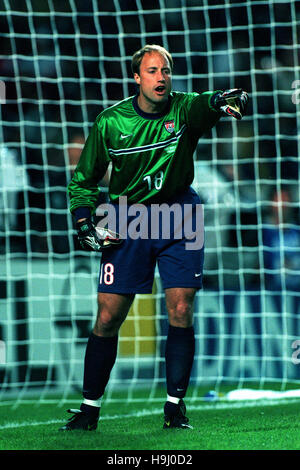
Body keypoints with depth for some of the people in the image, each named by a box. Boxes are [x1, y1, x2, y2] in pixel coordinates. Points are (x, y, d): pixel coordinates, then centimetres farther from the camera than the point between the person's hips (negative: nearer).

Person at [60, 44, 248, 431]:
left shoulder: (184, 109, -9)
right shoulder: (110, 122, -5)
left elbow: (208, 105, -33)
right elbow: (83, 178, 6)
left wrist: (230, 101, -56)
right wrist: (84, 222, -7)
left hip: (179, 216, 0)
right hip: (127, 220, 1)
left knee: (181, 312, -7)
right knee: (108, 317, -1)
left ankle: (175, 406, 2)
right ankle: (89, 408, 10)